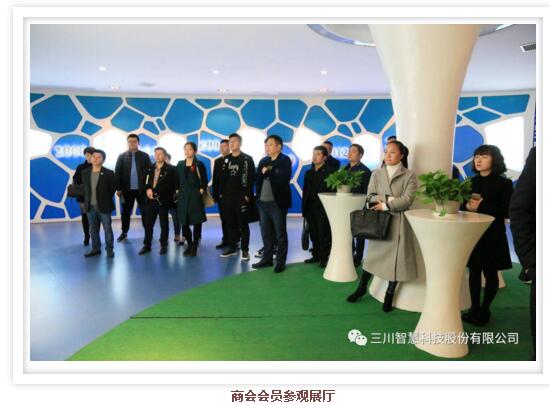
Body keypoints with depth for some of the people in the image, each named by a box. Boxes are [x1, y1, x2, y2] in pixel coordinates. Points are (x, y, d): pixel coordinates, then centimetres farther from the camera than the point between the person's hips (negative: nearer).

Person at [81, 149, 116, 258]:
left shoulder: (109, 173, -10)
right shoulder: (85, 172, 4)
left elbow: (113, 188, -3)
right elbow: (85, 188, 15)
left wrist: (106, 199, 1)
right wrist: (88, 200, 11)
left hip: (104, 206, -4)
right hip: (90, 206, 5)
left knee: (107, 229, 3)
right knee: (93, 230, 13)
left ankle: (109, 249, 14)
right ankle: (96, 249, 25)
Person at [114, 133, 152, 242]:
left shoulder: (145, 156, 2)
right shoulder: (122, 156, 5)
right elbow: (117, 173, 1)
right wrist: (118, 188, -6)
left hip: (141, 189, -1)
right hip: (127, 189, 1)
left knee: (145, 212, 5)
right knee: (126, 212, 11)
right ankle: (124, 233, 22)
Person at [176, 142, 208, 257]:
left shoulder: (199, 164, -1)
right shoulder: (180, 164, 12)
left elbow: (204, 181, -2)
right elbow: (178, 179, 15)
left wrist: (201, 191, -10)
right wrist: (178, 190, 5)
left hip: (195, 196, -4)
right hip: (183, 196, 4)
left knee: (196, 221, -1)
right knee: (184, 221, 6)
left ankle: (194, 246, 9)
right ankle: (189, 244, 23)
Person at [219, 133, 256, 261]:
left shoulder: (247, 159, -2)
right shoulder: (226, 160, 13)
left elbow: (251, 179, -7)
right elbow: (222, 178, 13)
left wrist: (248, 195, -14)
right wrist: (221, 193, 5)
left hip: (242, 197, -5)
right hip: (227, 197, 5)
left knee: (243, 224, 1)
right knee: (230, 224, 10)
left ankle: (245, 250, 7)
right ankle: (232, 248, 20)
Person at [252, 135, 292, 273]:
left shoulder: (285, 160, -6)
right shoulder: (263, 161, 13)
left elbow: (283, 180, -19)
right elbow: (257, 179, 6)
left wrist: (267, 172, -11)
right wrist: (263, 173, -12)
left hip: (277, 202, -6)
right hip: (263, 202, 6)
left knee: (280, 234, 3)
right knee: (266, 233, 13)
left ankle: (280, 262, 12)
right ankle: (267, 258, 25)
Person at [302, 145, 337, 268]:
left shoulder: (330, 171, -6)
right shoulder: (309, 172, 13)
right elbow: (305, 191, 13)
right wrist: (304, 208, 10)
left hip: (323, 208, -6)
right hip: (311, 208, 6)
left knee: (324, 234, 0)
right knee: (314, 234, 11)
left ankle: (324, 258, 10)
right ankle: (316, 255, 23)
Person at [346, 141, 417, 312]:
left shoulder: (409, 175, 0)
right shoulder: (376, 174, 7)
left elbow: (407, 200, -11)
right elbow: (370, 197, -3)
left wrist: (385, 205, -13)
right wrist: (389, 198, -16)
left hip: (398, 222, -2)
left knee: (396, 258, 3)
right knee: (372, 255, 10)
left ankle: (389, 294, 20)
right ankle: (362, 287, 27)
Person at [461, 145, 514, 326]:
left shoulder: (504, 183, -6)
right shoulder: (471, 182, 8)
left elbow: (507, 212, -12)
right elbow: (462, 205, 9)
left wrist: (481, 206, -20)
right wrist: (467, 205, -13)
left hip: (492, 235, -4)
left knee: (490, 273, 7)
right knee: (474, 271, 9)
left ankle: (484, 310, 21)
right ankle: (474, 308, 21)